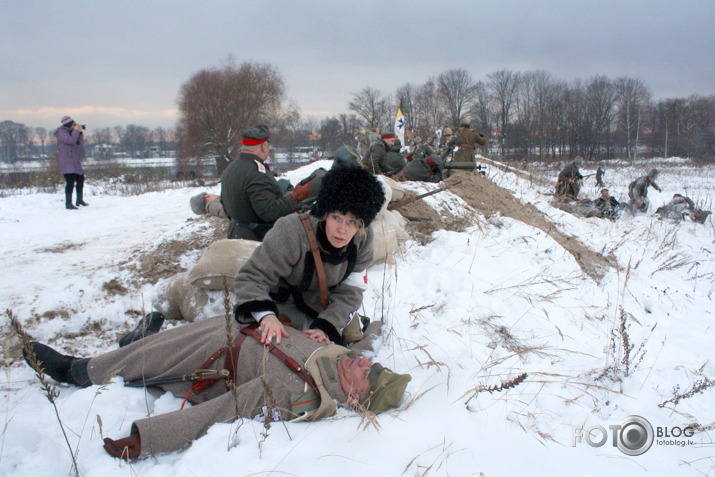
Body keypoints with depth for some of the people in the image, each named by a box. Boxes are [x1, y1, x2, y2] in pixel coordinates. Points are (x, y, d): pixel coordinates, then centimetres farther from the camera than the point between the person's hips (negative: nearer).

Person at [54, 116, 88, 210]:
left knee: (80, 179, 15)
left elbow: (80, 142, 13)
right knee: (70, 181, -16)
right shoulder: (61, 132, -8)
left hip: (74, 161, 9)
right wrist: (76, 130, -12)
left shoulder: (71, 131, 17)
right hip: (66, 161, -9)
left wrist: (80, 132, 2)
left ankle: (80, 200, 29)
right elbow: (71, 140, -22)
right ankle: (68, 204, -14)